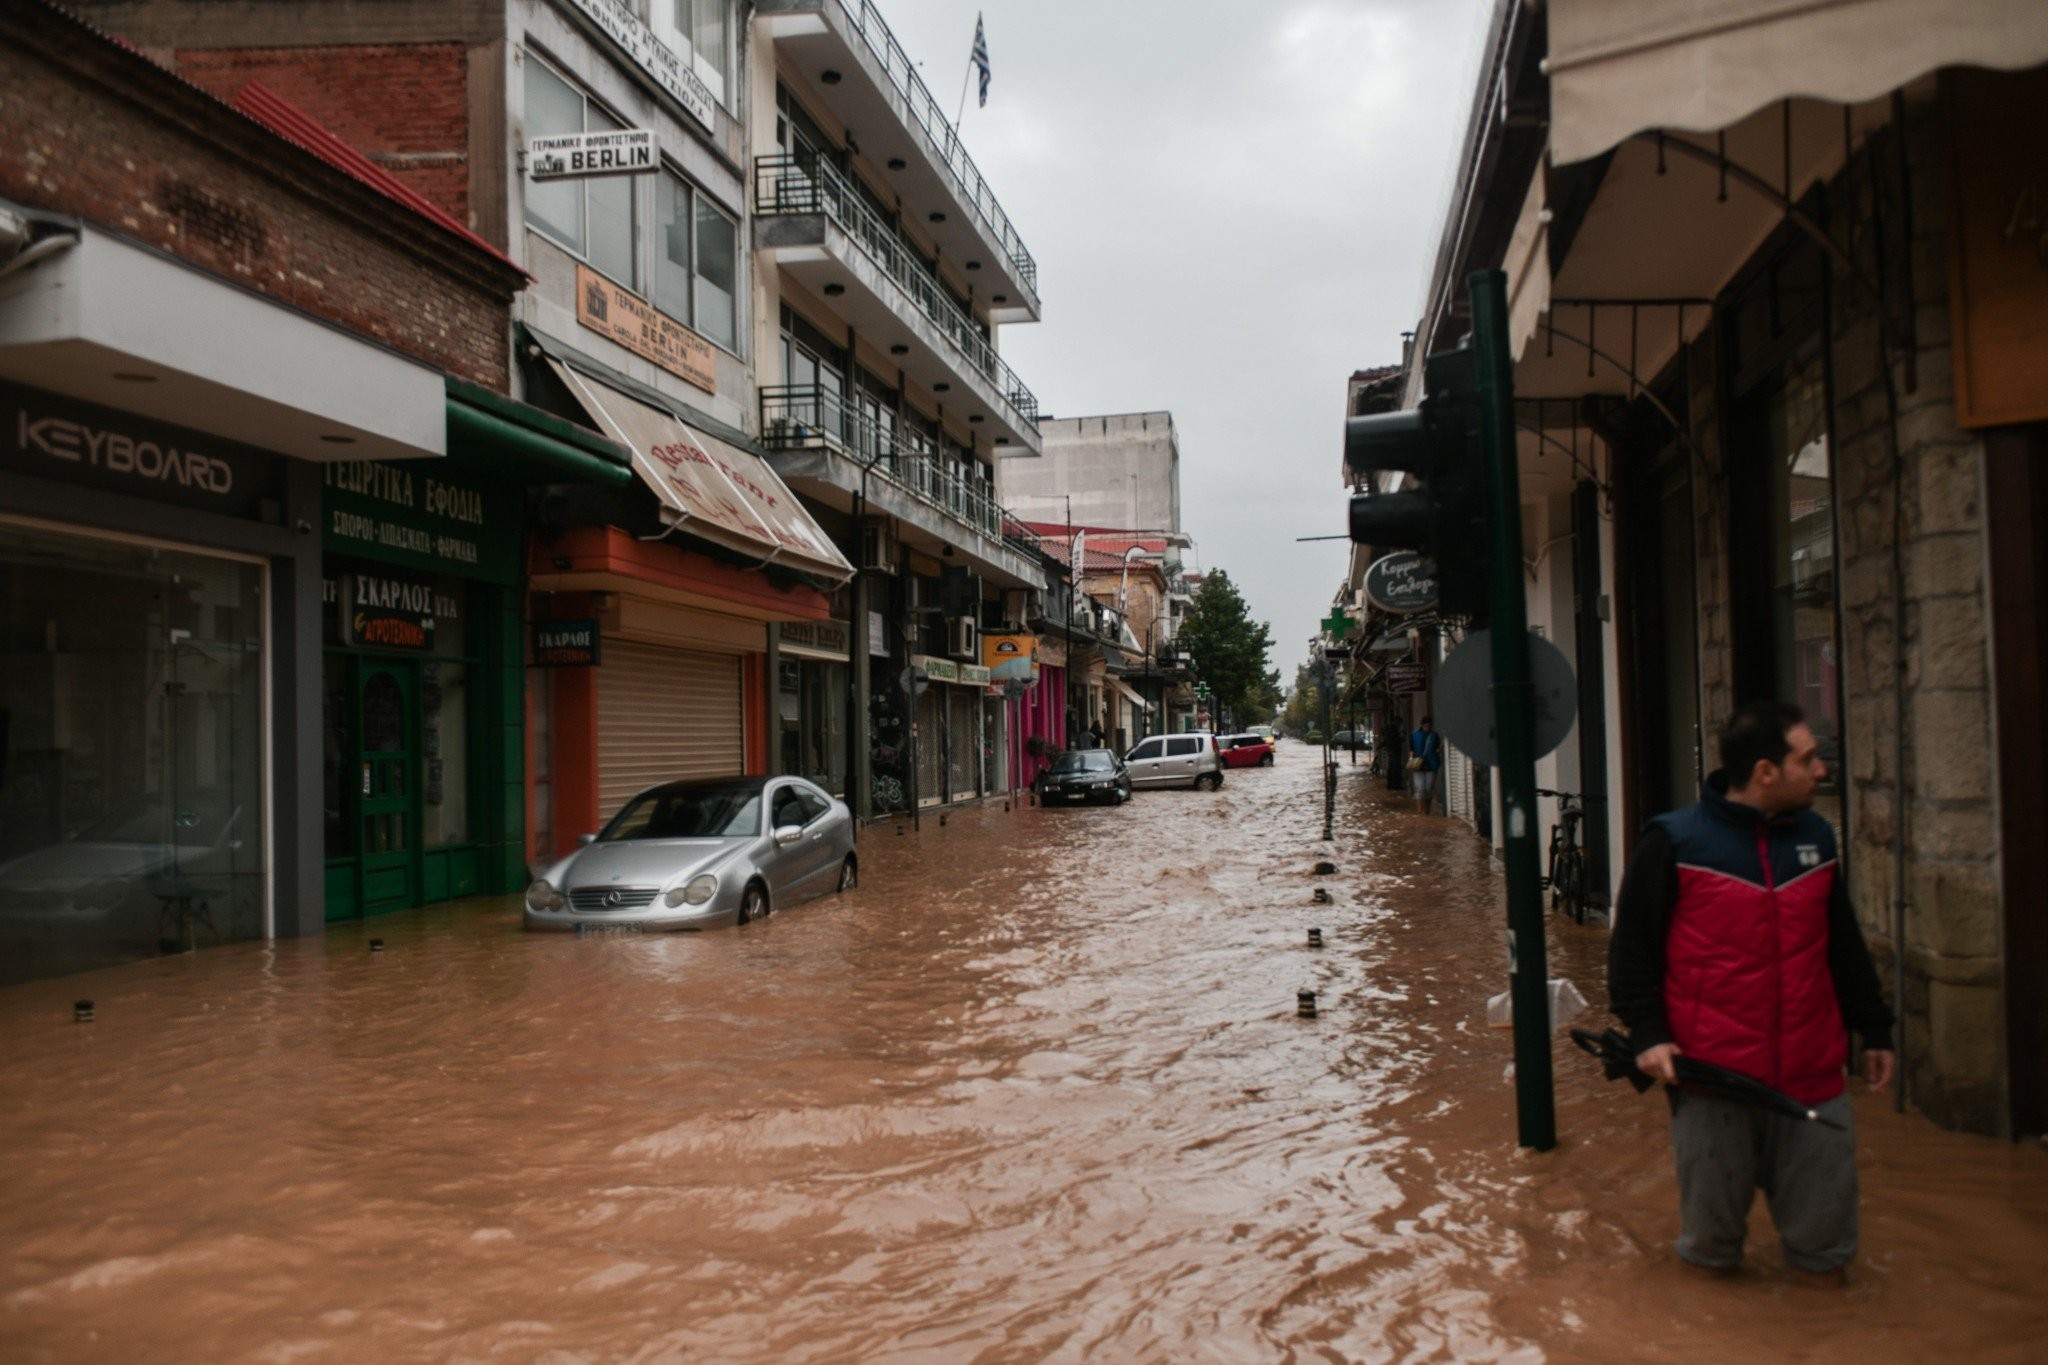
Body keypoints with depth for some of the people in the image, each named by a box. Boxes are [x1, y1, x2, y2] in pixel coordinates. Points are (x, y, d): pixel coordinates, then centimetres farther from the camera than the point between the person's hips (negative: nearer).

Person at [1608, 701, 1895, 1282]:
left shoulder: (1816, 838, 9)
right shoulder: (1673, 843, -8)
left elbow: (1845, 946, 19)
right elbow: (1631, 947, -4)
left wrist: (1873, 1029, 20)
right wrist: (1647, 1033, -12)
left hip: (1811, 1076, 4)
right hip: (1709, 1077, -4)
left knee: (1825, 1241, 10)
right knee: (1711, 1237, 9)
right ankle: (1711, 1257, 36)